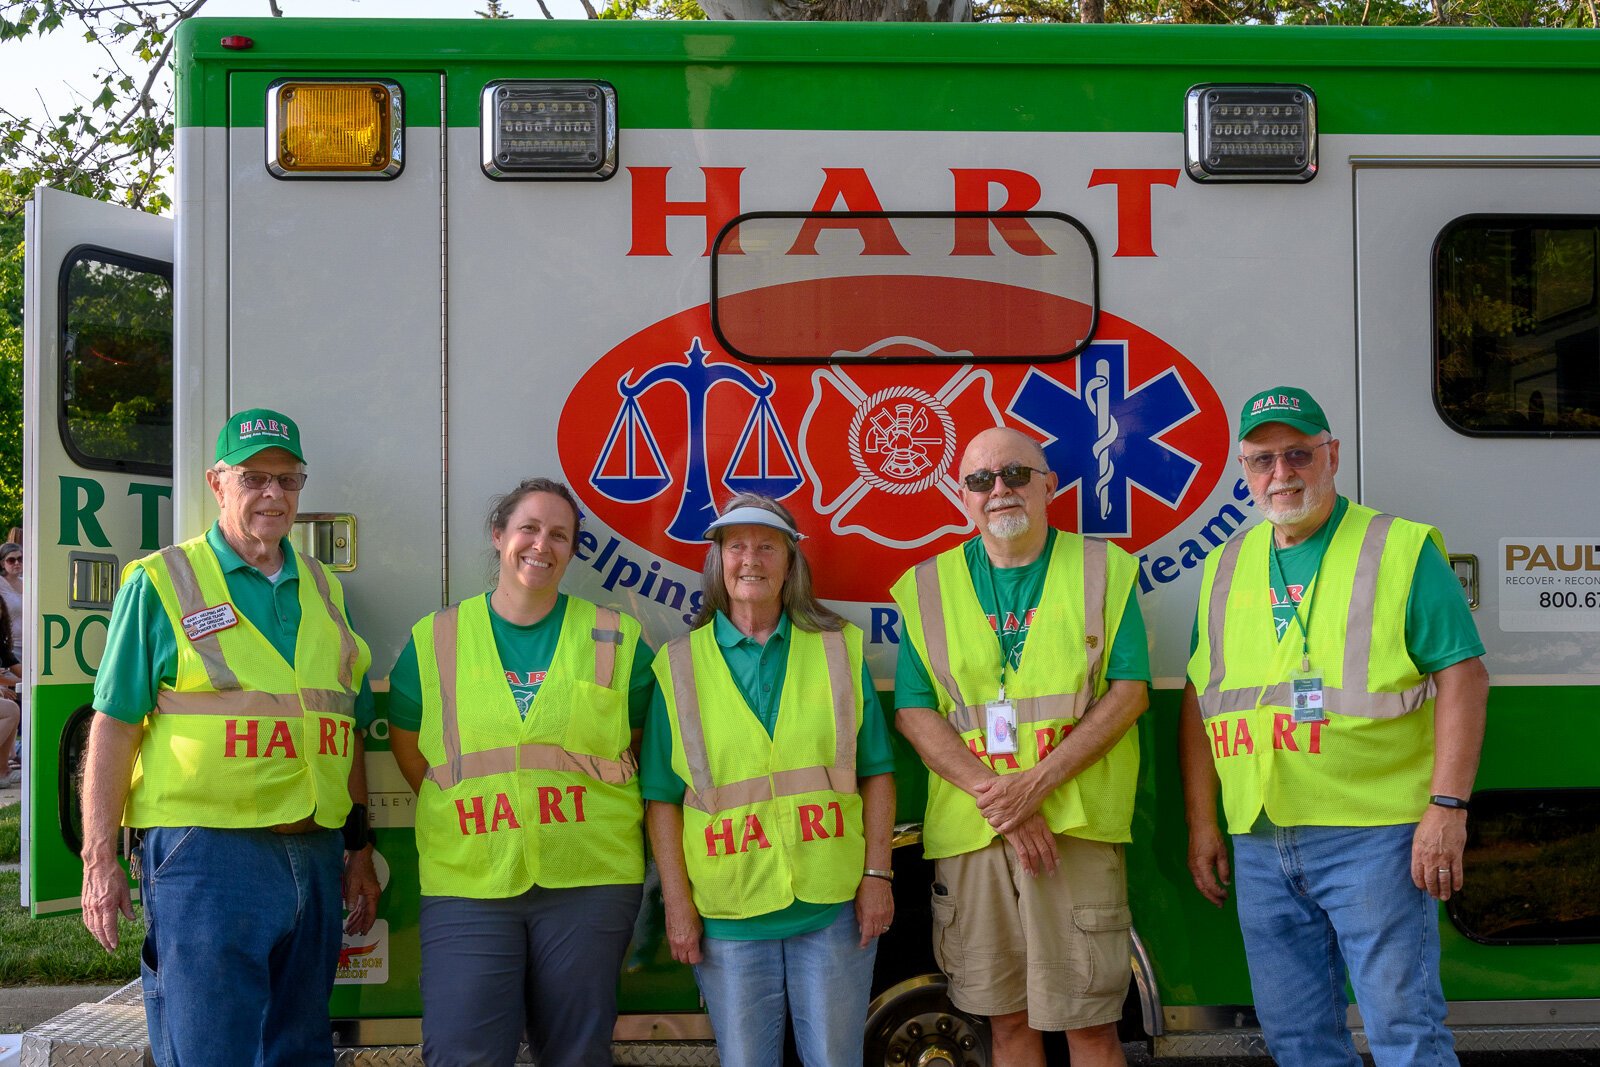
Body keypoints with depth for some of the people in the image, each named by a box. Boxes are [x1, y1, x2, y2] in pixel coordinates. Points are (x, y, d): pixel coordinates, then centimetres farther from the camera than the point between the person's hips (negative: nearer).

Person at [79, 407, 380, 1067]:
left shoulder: (323, 590, 15)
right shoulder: (162, 582, 0)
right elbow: (115, 727, -4)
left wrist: (359, 851, 16)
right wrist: (99, 859, -9)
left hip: (315, 856, 5)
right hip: (204, 856, -5)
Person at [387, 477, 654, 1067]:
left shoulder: (617, 639, 6)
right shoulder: (435, 639, 7)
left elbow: (644, 745, 14)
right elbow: (408, 746, 14)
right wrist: (458, 809, 6)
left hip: (588, 884, 0)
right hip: (467, 883, 0)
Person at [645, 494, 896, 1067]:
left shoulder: (838, 650, 7)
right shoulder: (680, 667, 4)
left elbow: (876, 774, 7)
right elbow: (662, 799, 3)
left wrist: (878, 874, -1)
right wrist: (677, 903, -3)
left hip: (833, 909, 1)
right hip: (729, 915, 0)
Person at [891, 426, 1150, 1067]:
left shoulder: (1103, 569, 6)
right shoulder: (928, 587, 10)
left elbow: (1129, 691, -2)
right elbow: (915, 713, 3)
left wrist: (1035, 784, -13)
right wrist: (995, 798, -11)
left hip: (1076, 823, -2)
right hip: (968, 831, 2)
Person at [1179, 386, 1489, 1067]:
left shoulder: (1400, 549, -1)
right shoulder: (1226, 569, 14)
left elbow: (1461, 674, -7)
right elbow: (1199, 700, 17)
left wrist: (1447, 806, -15)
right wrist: (1201, 823, 11)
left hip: (1374, 836, -5)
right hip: (1258, 844, 5)